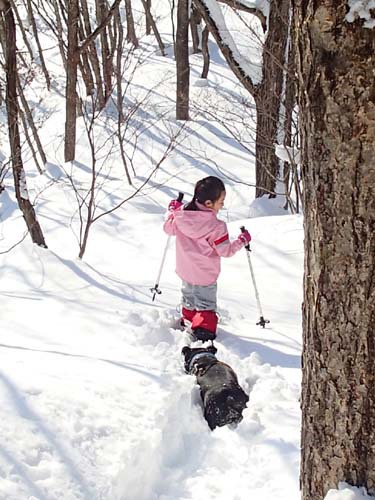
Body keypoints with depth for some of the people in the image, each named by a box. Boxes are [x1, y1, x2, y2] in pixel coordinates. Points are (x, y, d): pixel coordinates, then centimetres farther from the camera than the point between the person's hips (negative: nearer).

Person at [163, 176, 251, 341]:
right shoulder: (216, 226, -28)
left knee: (189, 298, 28)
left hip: (185, 270, 5)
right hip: (205, 275, -5)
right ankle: (204, 329, 3)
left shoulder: (181, 214, -13)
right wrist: (242, 240, -4)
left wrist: (172, 211, 19)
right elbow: (225, 250, -19)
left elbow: (169, 229, 4)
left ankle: (188, 320, 43)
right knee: (206, 304, 12)